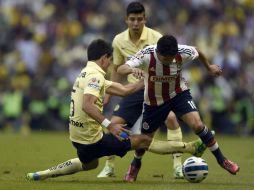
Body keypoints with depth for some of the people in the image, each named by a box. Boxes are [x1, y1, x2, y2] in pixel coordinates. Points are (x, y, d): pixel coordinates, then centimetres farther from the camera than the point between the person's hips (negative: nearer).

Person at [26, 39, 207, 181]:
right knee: (143, 140, -2)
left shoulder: (88, 74, 13)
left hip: (78, 136, 9)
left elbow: (124, 90, 15)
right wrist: (109, 124, -42)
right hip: (92, 138, -9)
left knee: (89, 164, 39)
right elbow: (87, 105, -35)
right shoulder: (95, 75, -19)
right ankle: (189, 148, 3)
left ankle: (42, 174, 33)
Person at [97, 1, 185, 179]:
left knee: (171, 117, -27)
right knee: (114, 124, -6)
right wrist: (109, 93, 9)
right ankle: (109, 167, 13)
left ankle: (178, 166, -19)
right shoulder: (119, 41, -4)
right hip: (135, 90, 3)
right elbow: (117, 69, 12)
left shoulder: (156, 38, -16)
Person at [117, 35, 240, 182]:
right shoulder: (147, 55, -31)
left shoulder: (183, 52, -26)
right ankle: (135, 165, 45)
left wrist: (209, 67, 15)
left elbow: (197, 52, -1)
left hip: (179, 94, 0)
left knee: (197, 125, -22)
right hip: (154, 101, 0)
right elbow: (120, 69, -40)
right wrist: (132, 70, -62)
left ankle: (221, 159, -4)